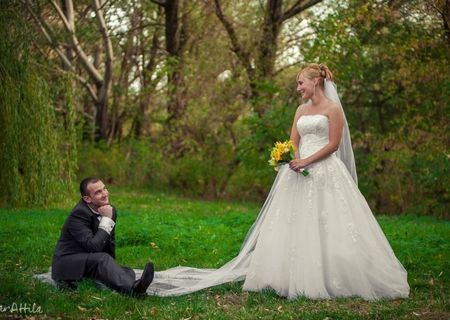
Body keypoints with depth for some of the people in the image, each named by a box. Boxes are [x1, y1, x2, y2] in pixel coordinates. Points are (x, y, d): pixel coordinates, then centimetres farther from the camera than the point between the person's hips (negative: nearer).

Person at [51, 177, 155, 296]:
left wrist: (111, 267, 9)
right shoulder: (79, 214, -20)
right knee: (102, 258, -35)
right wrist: (107, 220, -24)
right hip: (68, 266, -8)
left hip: (94, 264, 8)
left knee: (128, 272, -17)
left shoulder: (111, 210, 4)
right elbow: (93, 247, -29)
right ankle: (133, 288, -59)